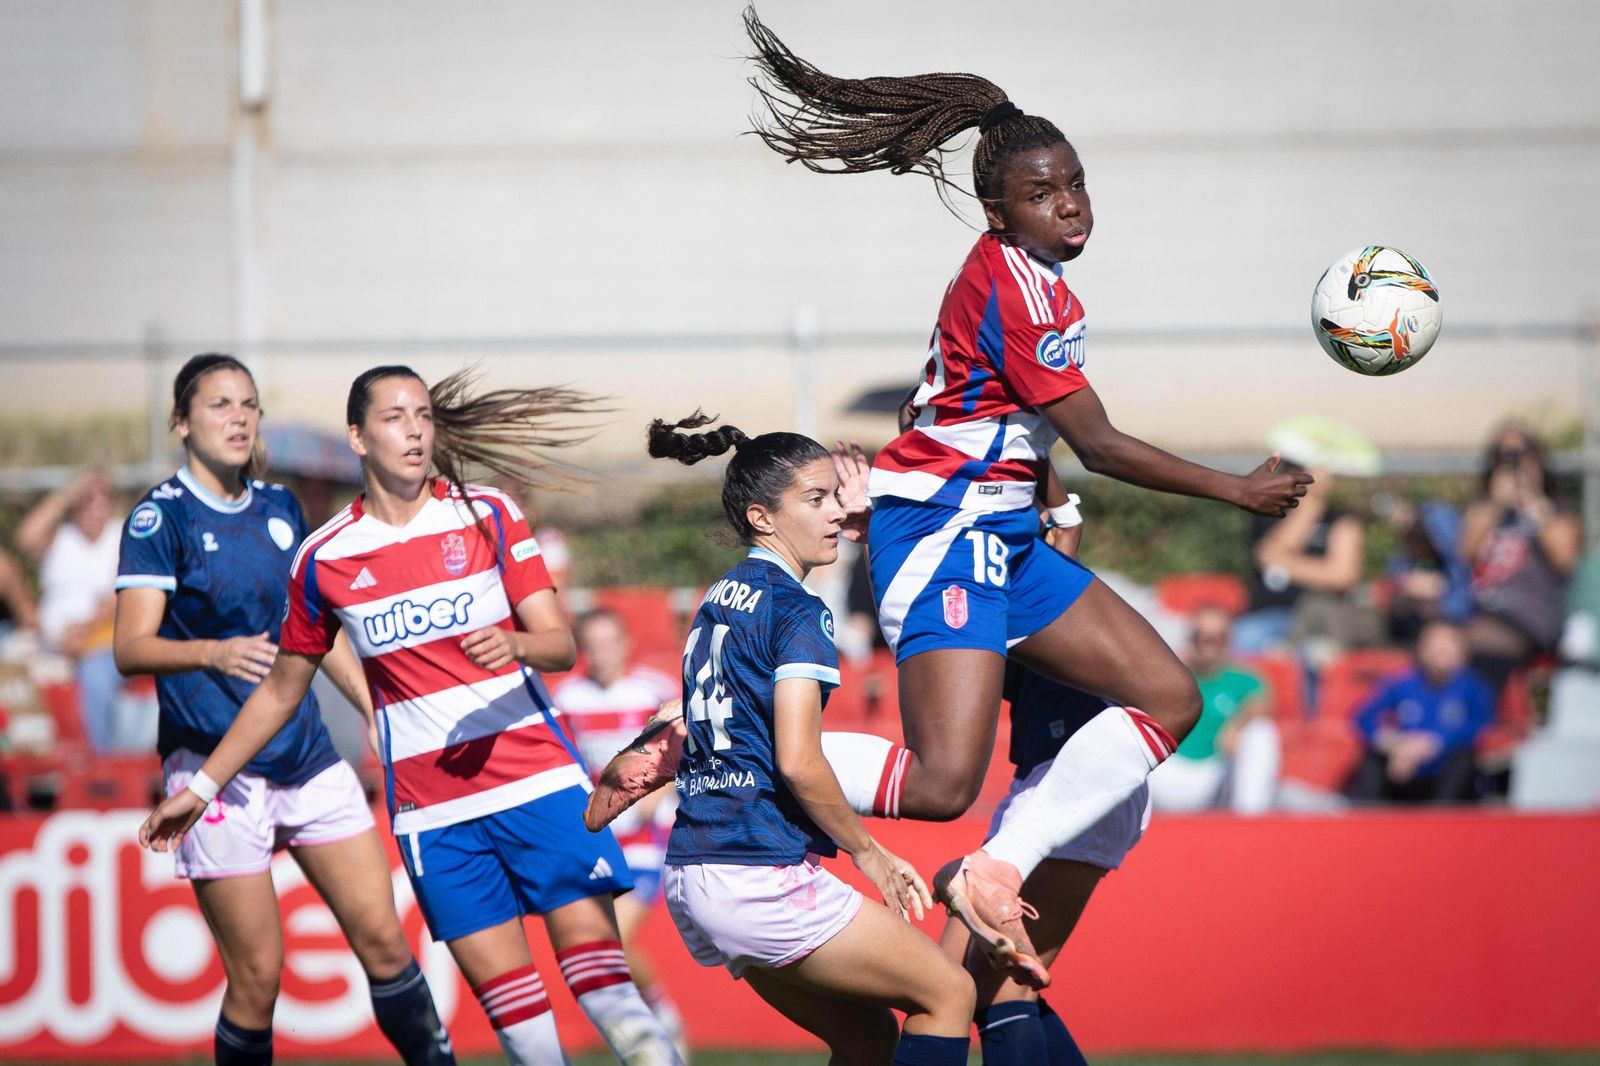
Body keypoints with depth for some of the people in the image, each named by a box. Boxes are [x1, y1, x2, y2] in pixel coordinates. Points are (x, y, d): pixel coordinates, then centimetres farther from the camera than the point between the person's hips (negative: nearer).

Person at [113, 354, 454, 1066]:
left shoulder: (280, 508, 12)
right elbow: (132, 648, -15)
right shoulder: (161, 516, -6)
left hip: (306, 755, 5)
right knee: (257, 976, -6)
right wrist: (214, 653, -33)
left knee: (381, 938, -1)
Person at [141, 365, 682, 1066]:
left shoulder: (487, 516, 3)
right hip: (431, 813, 1)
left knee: (598, 966, -10)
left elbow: (560, 645, 0)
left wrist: (518, 645, -23)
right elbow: (282, 688, 17)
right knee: (501, 986, -6)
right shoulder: (323, 560, 5)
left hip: (536, 779, -1)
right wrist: (201, 786, 17)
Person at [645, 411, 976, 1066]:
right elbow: (798, 761, -18)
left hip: (691, 872, 9)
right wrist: (868, 851, -7)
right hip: (760, 873, -9)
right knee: (947, 994, 1)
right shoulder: (799, 611, -10)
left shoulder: (718, 601, 16)